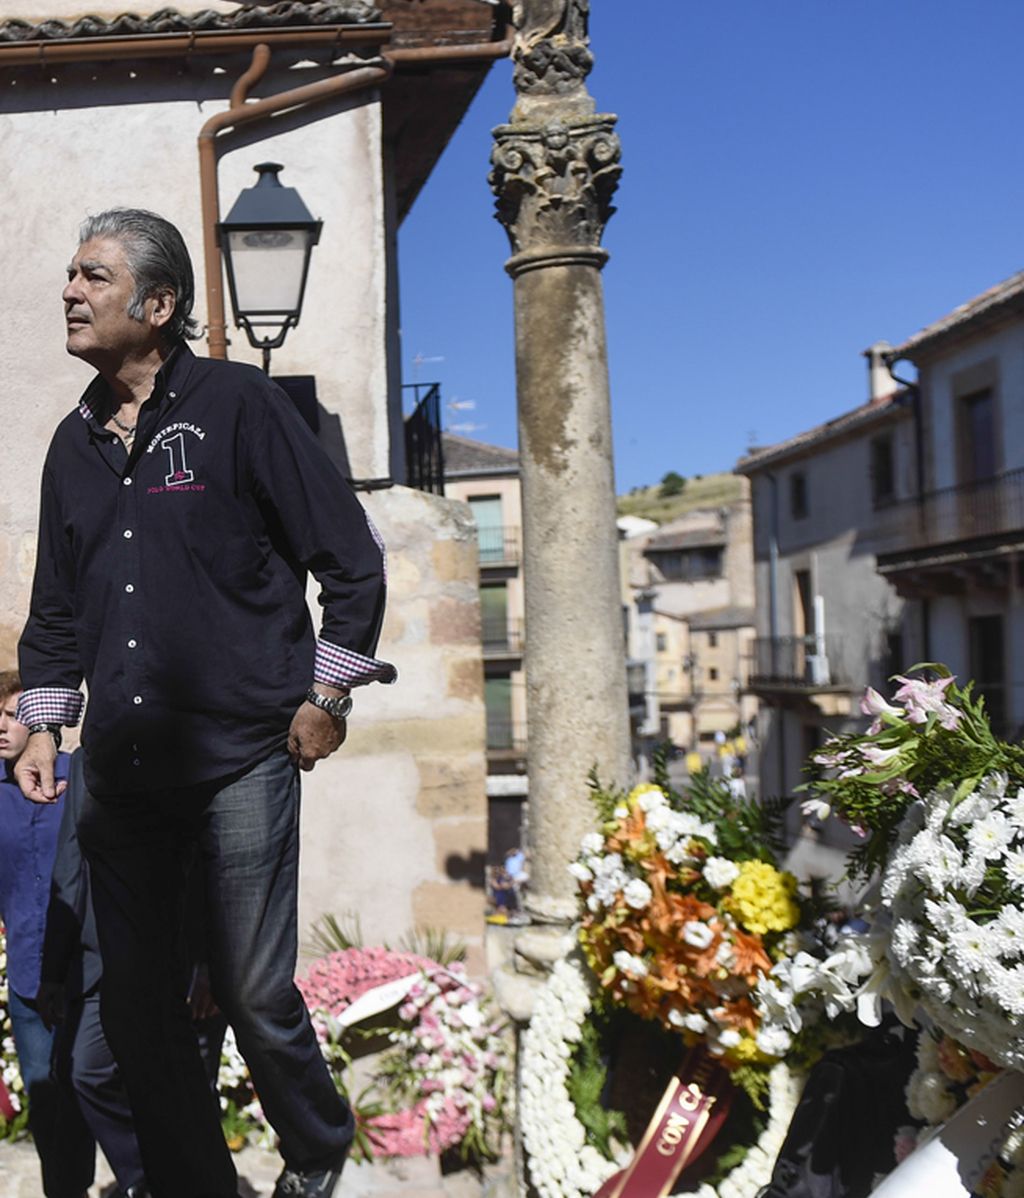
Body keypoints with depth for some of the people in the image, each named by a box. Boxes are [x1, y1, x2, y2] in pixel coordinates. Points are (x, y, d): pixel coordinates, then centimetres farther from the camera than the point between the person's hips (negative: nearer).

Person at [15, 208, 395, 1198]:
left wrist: (328, 696, -4)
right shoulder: (74, 445, 14)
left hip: (242, 756, -5)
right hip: (120, 771, 6)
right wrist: (43, 724, 15)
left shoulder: (237, 404, -3)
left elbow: (352, 558, -2)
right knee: (136, 1001, 8)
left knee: (254, 994, 1)